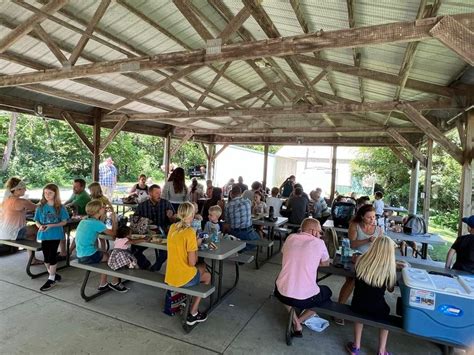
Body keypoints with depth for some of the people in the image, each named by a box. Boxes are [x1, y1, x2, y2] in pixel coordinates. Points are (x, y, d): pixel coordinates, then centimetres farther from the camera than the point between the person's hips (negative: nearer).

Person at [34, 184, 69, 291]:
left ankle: (51, 279, 9)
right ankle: (52, 273, 32)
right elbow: (37, 221, 5)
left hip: (55, 235, -3)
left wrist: (51, 225, -18)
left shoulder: (60, 207, -6)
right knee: (46, 256, 11)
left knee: (52, 255, -1)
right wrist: (40, 226, -17)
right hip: (44, 234, 3)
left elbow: (64, 222, -5)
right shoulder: (40, 207, 1)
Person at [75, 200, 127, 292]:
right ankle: (114, 283, 22)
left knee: (106, 255, 25)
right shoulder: (97, 223, -16)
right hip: (89, 256, -9)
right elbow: (113, 233, -8)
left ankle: (103, 284, 29)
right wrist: (114, 220, 1)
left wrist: (101, 217, 12)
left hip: (80, 256, 9)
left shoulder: (83, 221, 8)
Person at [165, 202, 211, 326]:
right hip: (184, 278, -6)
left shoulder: (172, 227, 0)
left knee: (202, 267, 29)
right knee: (207, 276, 23)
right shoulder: (190, 232, -22)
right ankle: (193, 314, 22)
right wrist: (197, 245, -6)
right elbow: (192, 263, -19)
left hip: (170, 276, 7)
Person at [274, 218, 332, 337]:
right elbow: (326, 263, 13)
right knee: (327, 292, 30)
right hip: (305, 298, -2)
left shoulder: (290, 238, 3)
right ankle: (299, 320, 16)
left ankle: (295, 323, 25)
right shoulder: (319, 243, -5)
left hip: (281, 294, 2)